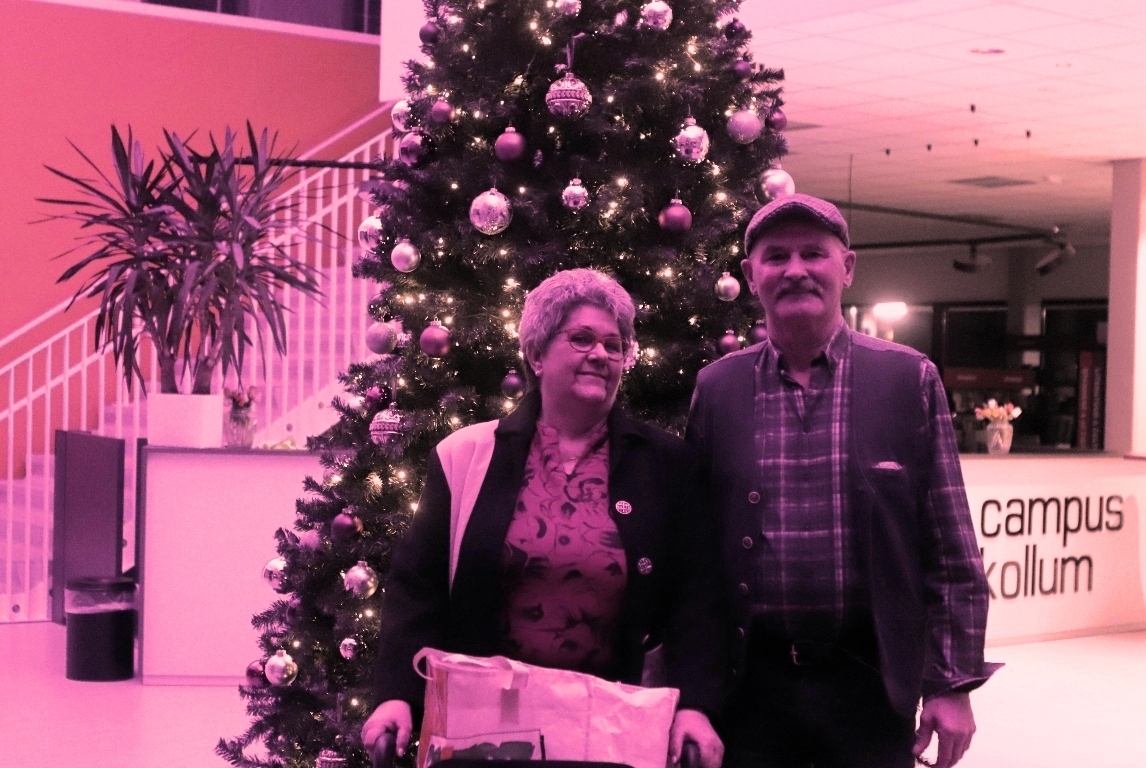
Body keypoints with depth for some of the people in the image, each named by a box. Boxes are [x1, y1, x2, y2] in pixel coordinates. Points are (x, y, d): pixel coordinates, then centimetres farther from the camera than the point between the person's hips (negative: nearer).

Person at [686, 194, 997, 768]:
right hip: (749, 687, 1)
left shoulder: (909, 380, 0)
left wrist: (953, 683, -3)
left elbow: (950, 553, 0)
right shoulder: (715, 388, 4)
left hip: (870, 685, -1)